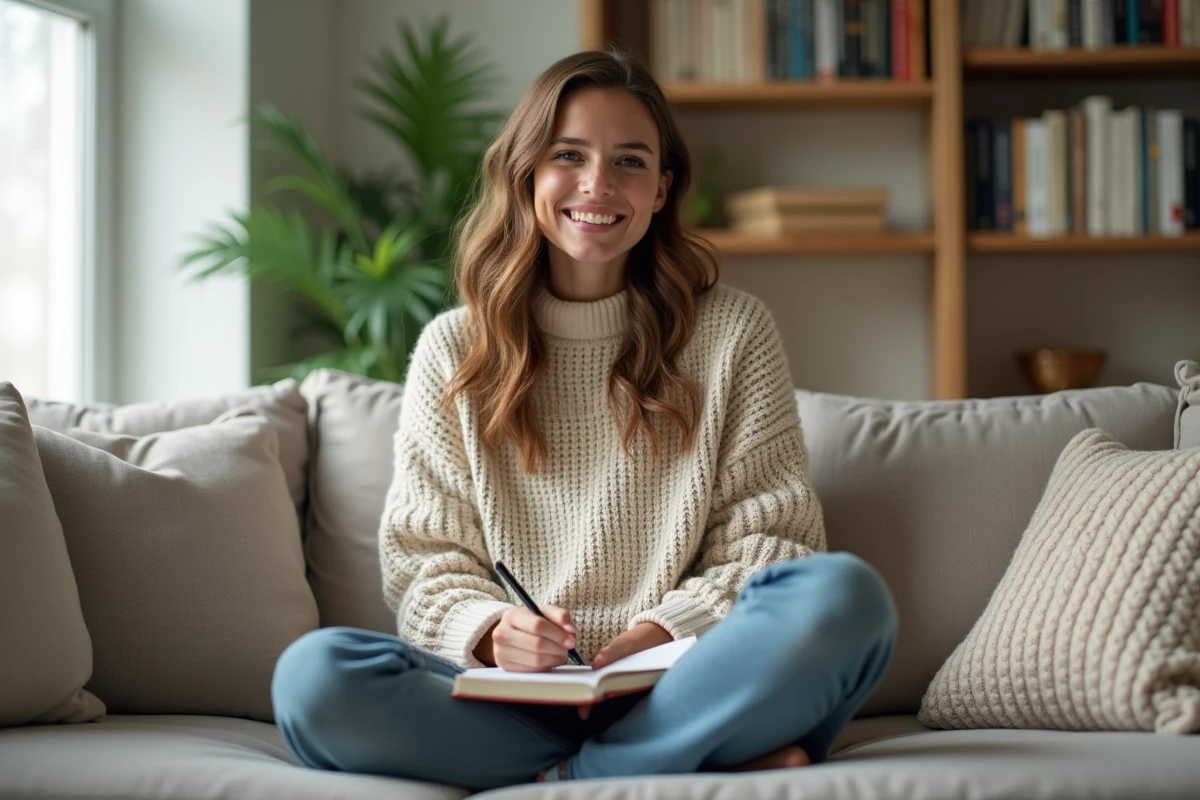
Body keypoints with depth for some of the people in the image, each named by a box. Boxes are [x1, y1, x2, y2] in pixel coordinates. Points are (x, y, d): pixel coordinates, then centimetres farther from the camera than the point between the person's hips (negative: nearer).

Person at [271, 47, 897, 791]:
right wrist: (491, 632, -15)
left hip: (680, 686, 0)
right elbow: (424, 560, 8)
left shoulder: (734, 332, 9)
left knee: (844, 594, -30)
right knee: (313, 675, -29)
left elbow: (769, 542, 6)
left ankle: (560, 780, -22)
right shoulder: (453, 351, 12)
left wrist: (664, 632, -13)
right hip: (510, 697, 1)